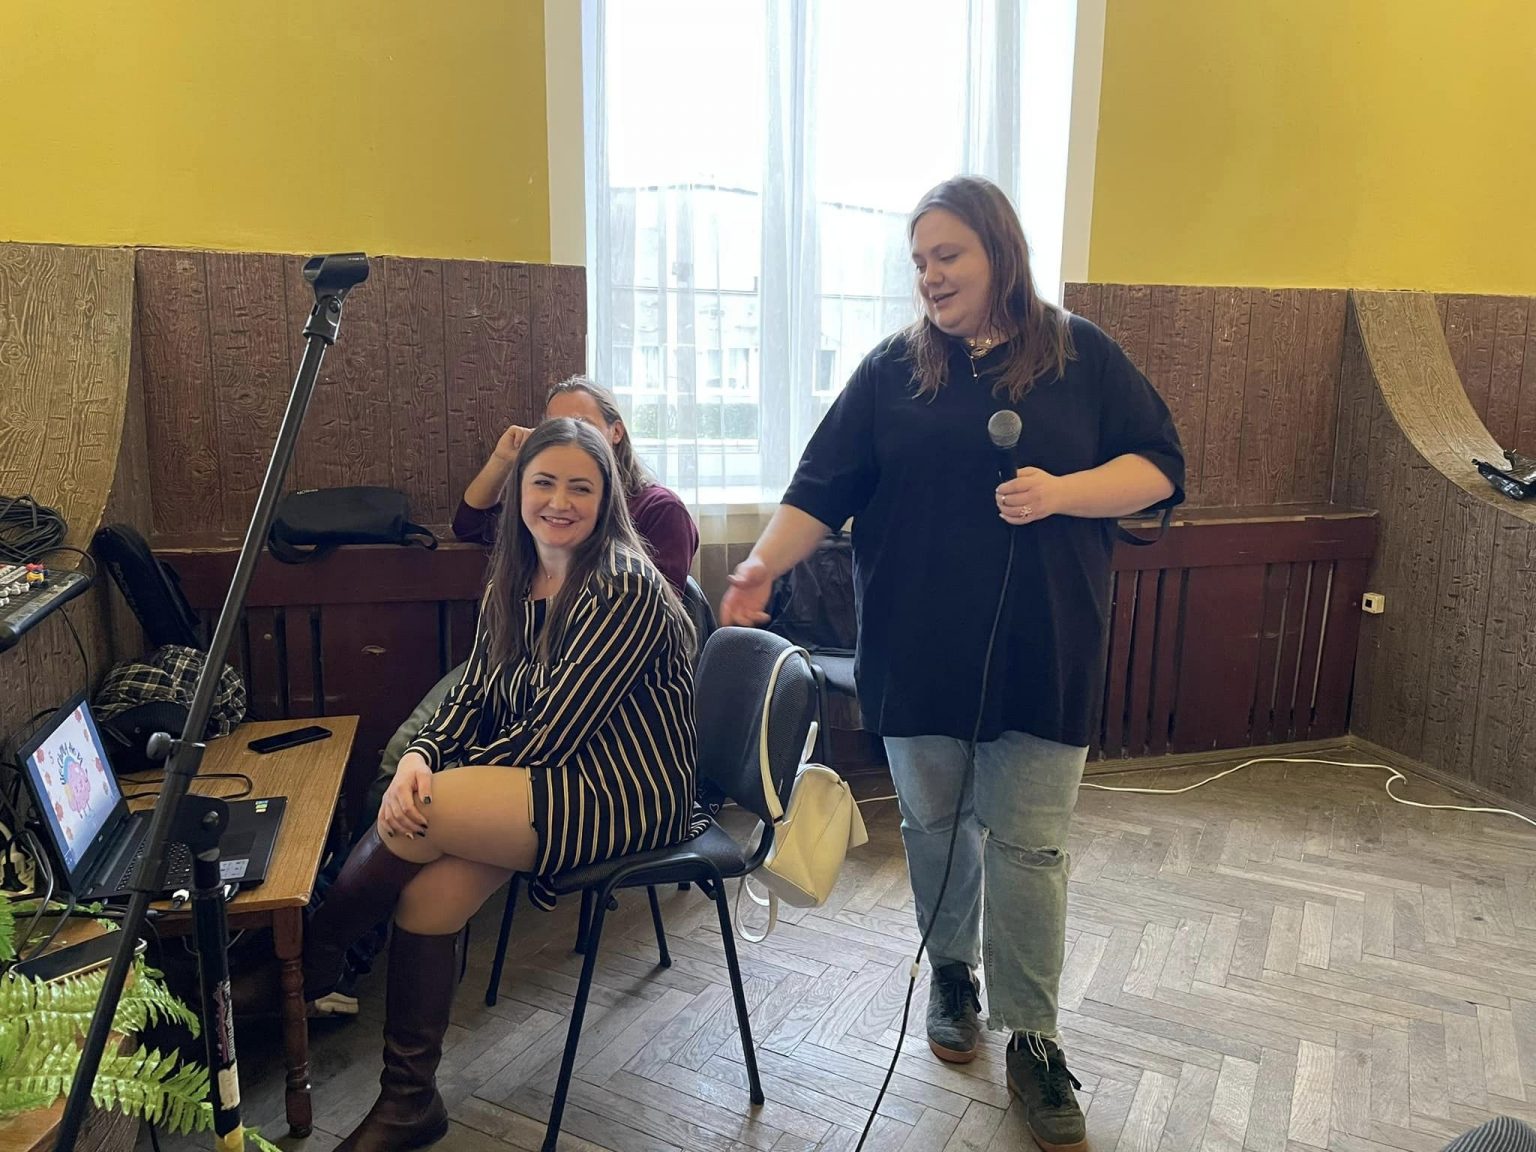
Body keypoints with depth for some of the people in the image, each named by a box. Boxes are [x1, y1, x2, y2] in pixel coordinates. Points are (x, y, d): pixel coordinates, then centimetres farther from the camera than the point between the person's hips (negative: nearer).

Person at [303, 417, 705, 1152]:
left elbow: (554, 729, -20)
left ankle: (305, 967, 8)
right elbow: (473, 693, 7)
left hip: (625, 801, -7)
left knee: (416, 820, -20)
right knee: (431, 887, -17)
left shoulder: (624, 587, -17)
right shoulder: (512, 581, 8)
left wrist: (436, 788, -15)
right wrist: (421, 756, -14)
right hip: (555, 785, 7)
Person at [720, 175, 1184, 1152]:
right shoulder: (895, 368, 4)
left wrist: (1058, 493, -16)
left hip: (1042, 651, -1)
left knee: (1029, 845, 3)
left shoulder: (1081, 355, 2)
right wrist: (764, 564, -15)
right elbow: (825, 485, -1)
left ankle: (1035, 1041, 17)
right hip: (918, 650, 2)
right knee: (935, 824, 14)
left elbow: (1157, 467, 1)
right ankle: (951, 970, 38)